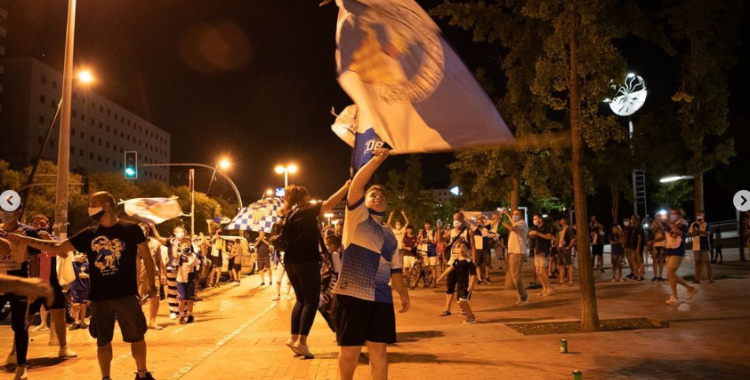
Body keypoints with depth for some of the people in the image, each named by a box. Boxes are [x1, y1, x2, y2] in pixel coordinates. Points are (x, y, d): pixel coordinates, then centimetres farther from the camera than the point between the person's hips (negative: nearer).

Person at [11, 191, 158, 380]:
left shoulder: (131, 229, -5)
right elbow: (58, 248, 6)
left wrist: (152, 284, 1)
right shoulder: (89, 234, 5)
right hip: (99, 297, 3)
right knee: (103, 341, 12)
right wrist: (26, 240, -3)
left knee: (137, 336, 8)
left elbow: (146, 256, 0)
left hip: (127, 294, -3)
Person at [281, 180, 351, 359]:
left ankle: (294, 338, 11)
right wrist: (346, 187, -13)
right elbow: (329, 203, -18)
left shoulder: (288, 215, 14)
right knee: (312, 301, -3)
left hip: (291, 262, 8)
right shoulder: (306, 210, -8)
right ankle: (301, 341, -11)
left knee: (301, 300, 17)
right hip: (306, 262, -8)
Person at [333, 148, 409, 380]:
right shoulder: (357, 217, 2)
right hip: (353, 294, -5)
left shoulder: (390, 236, 18)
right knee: (350, 350, 4)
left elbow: (395, 269, 20)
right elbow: (356, 185, -12)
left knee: (379, 348, 9)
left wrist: (403, 292, 9)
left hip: (381, 297, 5)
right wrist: (377, 160, -14)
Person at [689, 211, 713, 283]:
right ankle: (697, 278, 8)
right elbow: (690, 233, 7)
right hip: (696, 246, 3)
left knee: (707, 261, -2)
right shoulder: (693, 224, 10)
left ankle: (710, 278, 3)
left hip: (704, 245, -3)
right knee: (697, 262, 5)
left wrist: (699, 230, -23)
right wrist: (694, 233, -13)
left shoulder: (707, 224, 1)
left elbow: (708, 233, -14)